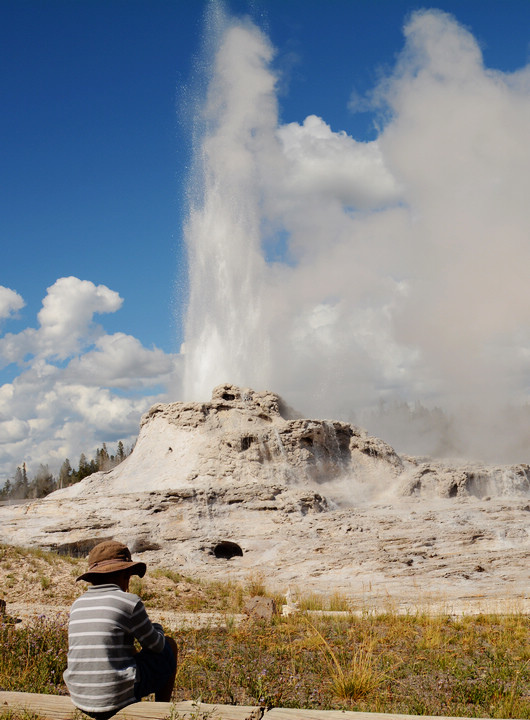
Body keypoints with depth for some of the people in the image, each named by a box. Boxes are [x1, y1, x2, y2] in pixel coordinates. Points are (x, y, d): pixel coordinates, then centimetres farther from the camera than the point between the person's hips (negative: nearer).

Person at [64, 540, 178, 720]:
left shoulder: (77, 605, 6)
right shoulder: (130, 602, -12)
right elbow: (155, 645, 0)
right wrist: (157, 628, 23)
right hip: (120, 696, -6)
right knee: (169, 645, 18)